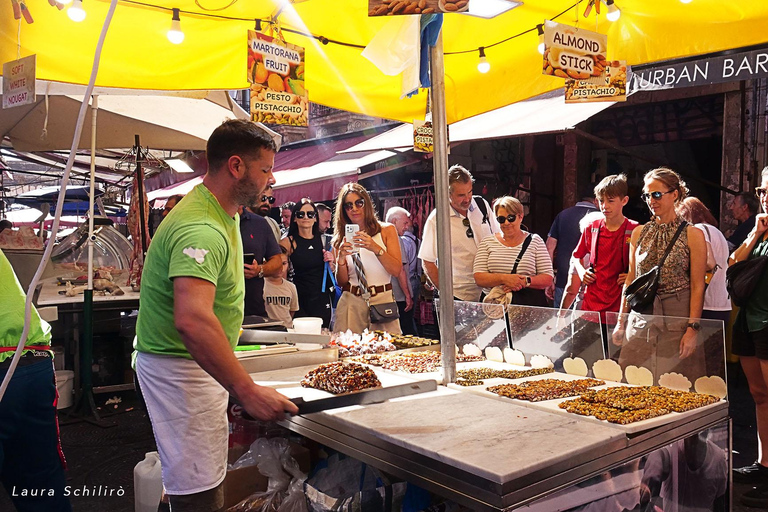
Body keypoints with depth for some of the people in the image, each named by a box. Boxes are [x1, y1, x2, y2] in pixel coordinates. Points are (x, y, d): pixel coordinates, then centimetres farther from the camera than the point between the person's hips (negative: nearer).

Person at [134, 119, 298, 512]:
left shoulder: (223, 212, 9)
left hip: (200, 364, 10)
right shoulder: (201, 229, -27)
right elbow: (192, 321, -41)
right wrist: (247, 391, -41)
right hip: (181, 369, -10)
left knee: (206, 478, 21)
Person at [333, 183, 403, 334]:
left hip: (382, 300, -1)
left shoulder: (387, 230, 6)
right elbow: (341, 282, 6)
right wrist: (341, 258, -11)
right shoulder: (341, 238, 9)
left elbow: (397, 270, -4)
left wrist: (375, 248, -16)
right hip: (351, 303, 1)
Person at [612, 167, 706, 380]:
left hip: (676, 320, -4)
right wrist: (621, 321, 10)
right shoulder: (639, 233, 10)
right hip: (640, 317, 4)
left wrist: (693, 329, -12)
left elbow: (698, 287, -6)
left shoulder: (692, 235, -3)